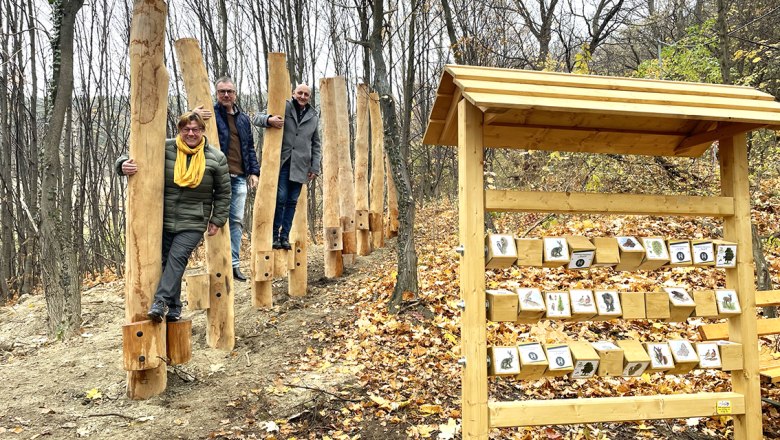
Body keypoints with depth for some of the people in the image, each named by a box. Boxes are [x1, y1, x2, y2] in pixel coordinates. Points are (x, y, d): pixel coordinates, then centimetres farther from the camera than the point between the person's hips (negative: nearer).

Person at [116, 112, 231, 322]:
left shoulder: (216, 158, -1)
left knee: (177, 258, -19)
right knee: (167, 261, 3)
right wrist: (124, 165, -21)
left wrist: (217, 220, 5)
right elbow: (135, 156, 3)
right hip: (164, 221, 2)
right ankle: (174, 308, 13)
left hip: (193, 224, -2)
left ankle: (161, 302, -20)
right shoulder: (164, 149, -1)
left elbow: (223, 193, 7)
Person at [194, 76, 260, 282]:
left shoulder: (243, 118, 16)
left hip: (239, 178, 5)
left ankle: (233, 264, 15)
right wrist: (193, 115, -33)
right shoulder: (210, 113, -1)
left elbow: (250, 147, 20)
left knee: (237, 221, 7)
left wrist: (254, 171, 10)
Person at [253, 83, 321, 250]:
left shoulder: (313, 117, 13)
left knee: (292, 201, 5)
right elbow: (256, 118, -1)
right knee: (280, 198, -8)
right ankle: (274, 235, 2)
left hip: (300, 166, 3)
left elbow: (316, 145, 16)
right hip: (281, 162, -3)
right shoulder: (283, 108, 1)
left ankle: (284, 236, 12)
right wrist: (268, 120, -24)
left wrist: (315, 167, 8)